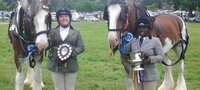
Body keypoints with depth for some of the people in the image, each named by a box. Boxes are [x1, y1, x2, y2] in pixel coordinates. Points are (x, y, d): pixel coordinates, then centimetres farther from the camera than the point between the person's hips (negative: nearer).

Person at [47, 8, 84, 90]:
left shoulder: (76, 33, 7)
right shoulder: (52, 32, 5)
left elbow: (81, 47, -2)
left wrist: (71, 53, -20)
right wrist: (48, 41, -25)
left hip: (71, 66, 0)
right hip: (55, 65, 0)